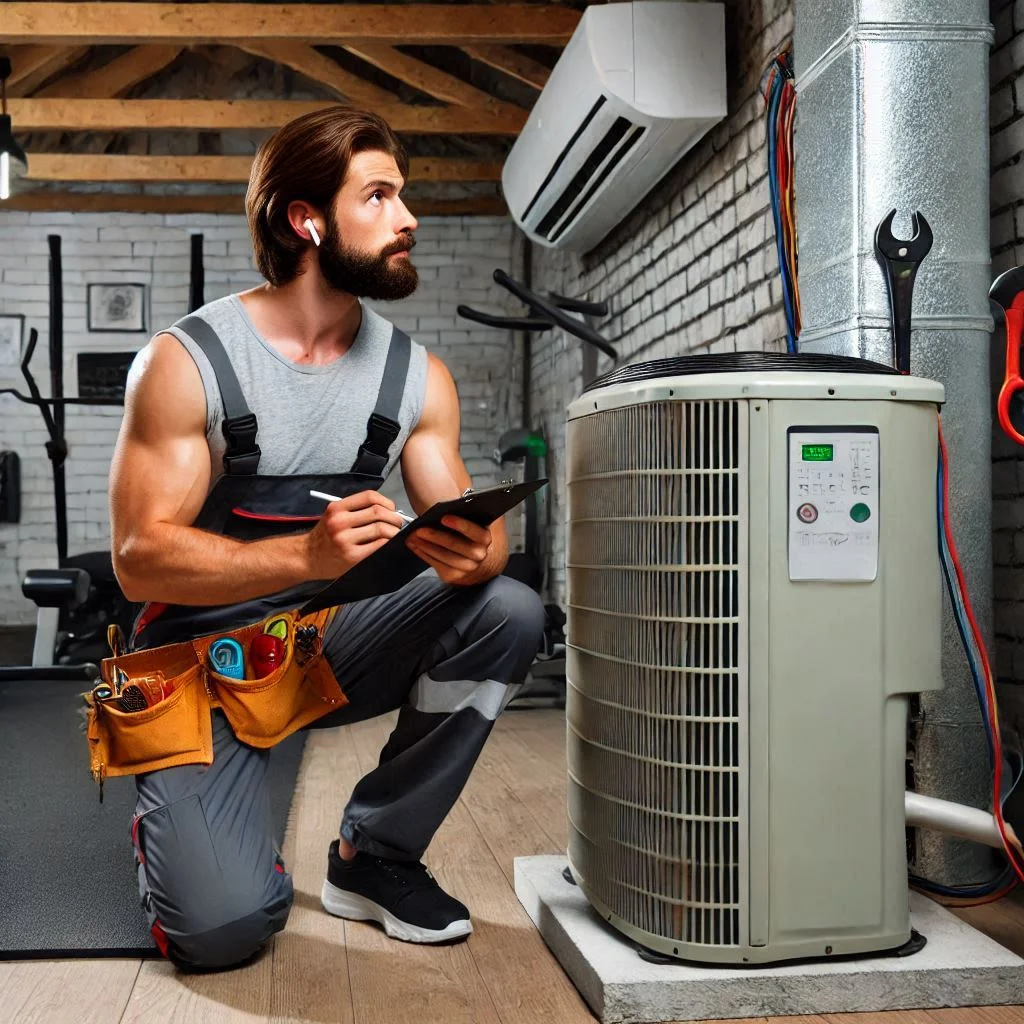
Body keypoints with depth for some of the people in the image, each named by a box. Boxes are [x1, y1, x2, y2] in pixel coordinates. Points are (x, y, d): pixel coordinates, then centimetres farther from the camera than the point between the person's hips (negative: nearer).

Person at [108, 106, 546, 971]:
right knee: (225, 926, -24)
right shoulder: (187, 362, -14)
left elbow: (476, 532, -2)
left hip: (333, 643, 5)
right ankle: (175, 831, 16)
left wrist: (472, 552, -29)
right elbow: (140, 557, -19)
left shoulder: (417, 376, 0)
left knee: (509, 613, -22)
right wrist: (306, 555, -35)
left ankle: (374, 856, -3)